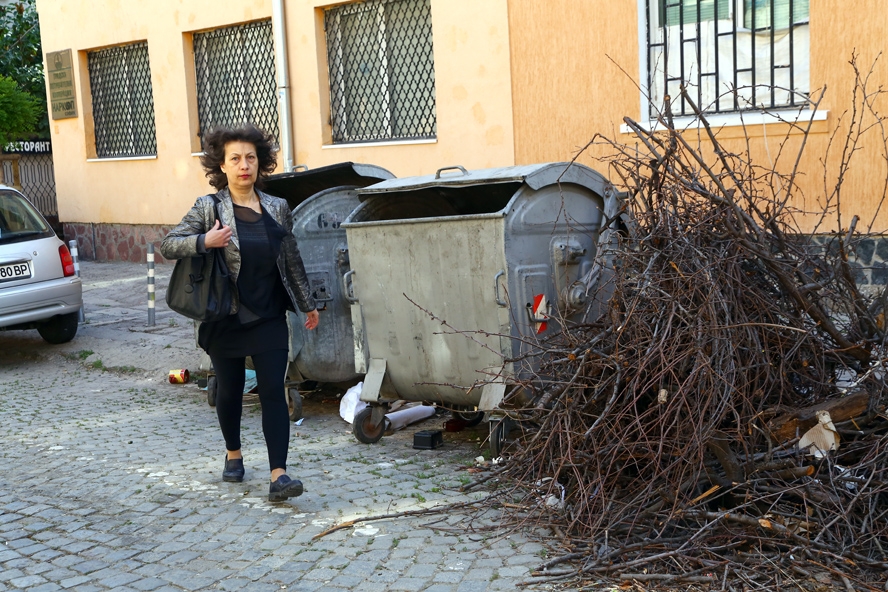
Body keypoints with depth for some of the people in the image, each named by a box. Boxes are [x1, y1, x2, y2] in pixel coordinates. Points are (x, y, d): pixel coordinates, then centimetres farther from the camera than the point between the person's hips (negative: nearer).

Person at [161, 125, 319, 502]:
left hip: (269, 318, 1)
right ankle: (233, 455, 37)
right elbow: (168, 245, -6)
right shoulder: (208, 208, -4)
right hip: (225, 318, -1)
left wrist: (307, 303, 17)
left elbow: (292, 260, 13)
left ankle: (278, 475, -8)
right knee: (230, 390, 13)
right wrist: (204, 241, -23)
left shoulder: (278, 208, 5)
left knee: (273, 392, -6)